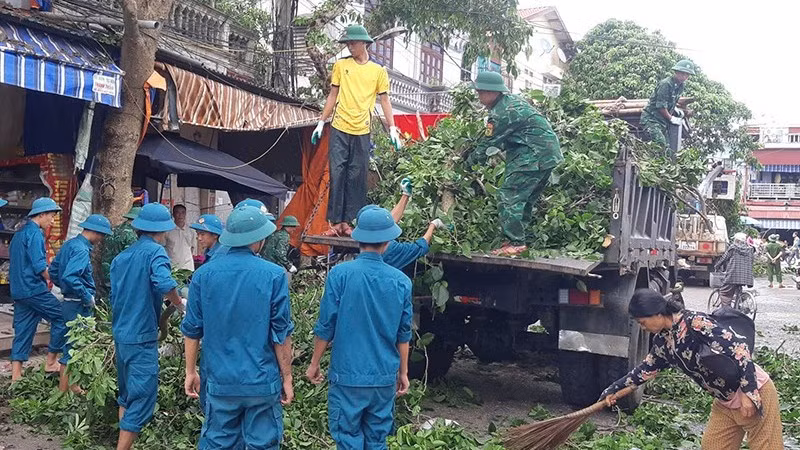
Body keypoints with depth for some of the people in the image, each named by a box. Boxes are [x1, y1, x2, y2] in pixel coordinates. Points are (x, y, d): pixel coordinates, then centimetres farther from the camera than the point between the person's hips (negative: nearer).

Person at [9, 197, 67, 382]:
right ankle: (51, 361, 7)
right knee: (62, 317, 2)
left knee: (23, 331, 9)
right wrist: (49, 278, -3)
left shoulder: (19, 234, 18)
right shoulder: (35, 233, -12)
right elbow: (39, 265, -20)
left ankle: (16, 375, 9)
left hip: (18, 290, 9)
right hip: (34, 289, -9)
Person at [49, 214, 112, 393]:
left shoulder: (69, 244, 10)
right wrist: (88, 298, -21)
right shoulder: (81, 250, -19)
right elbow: (70, 277, -31)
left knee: (73, 345, 19)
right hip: (79, 305, -10)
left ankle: (71, 385, 30)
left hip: (69, 301, 10)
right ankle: (63, 390, 6)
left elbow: (53, 271, 16)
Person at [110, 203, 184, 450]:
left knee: (127, 394, 22)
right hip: (142, 337, -8)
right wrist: (180, 304, -13)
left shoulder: (120, 257, 10)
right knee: (142, 400, -2)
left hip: (120, 334, 8)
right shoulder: (155, 251, -12)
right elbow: (165, 284, -30)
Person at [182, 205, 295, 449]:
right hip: (262, 383, -3)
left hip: (219, 381, 3)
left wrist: (190, 371, 15)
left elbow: (192, 329, 3)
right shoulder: (274, 275, -10)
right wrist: (287, 378, 3)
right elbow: (281, 334, -8)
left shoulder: (204, 274, -2)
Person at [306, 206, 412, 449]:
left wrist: (314, 363, 7)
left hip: (349, 375, -3)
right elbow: (403, 334, 5)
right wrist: (403, 372, 17)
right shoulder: (401, 281, -3)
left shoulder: (340, 274, -11)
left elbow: (326, 327, -7)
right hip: (385, 378, 3)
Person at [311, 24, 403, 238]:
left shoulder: (378, 71, 5)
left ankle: (347, 221, 9)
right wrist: (321, 123, 8)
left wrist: (392, 129, -1)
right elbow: (333, 96, 11)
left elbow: (384, 100, 7)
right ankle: (335, 221, 2)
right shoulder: (340, 65, 7)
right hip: (339, 129, 0)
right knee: (337, 174, -3)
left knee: (356, 178, 2)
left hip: (362, 132, 0)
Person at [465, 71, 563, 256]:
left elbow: (488, 144, -8)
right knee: (526, 199, 16)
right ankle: (517, 239, 23)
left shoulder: (502, 113, -18)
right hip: (548, 155, 11)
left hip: (533, 156, -11)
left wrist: (470, 160, 8)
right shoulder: (511, 99, 14)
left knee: (508, 197, -9)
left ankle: (516, 242, -8)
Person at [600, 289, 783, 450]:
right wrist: (614, 389, 22)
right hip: (725, 402, 8)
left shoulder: (695, 322, -24)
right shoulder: (662, 341, 2)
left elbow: (738, 346, -26)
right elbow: (647, 369, 18)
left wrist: (749, 392, -28)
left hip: (754, 392, -8)